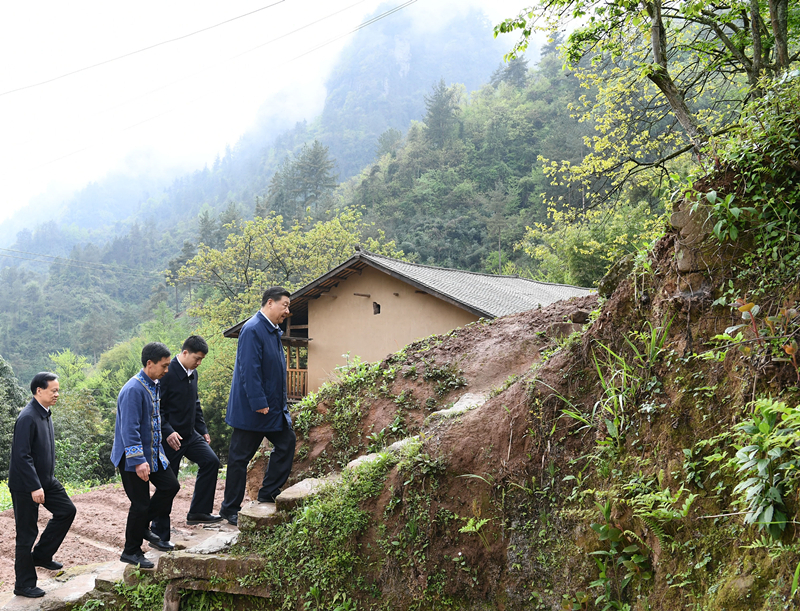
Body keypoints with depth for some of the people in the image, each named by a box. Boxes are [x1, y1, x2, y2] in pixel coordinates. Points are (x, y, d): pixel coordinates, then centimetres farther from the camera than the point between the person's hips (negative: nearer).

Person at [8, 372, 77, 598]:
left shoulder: (45, 414, 7)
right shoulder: (27, 418, -22)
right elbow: (22, 456, -24)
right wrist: (35, 487, -24)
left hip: (45, 480, 9)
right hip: (25, 485, -9)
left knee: (67, 511, 9)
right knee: (27, 533, 0)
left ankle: (41, 555, 21)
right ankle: (24, 585, 12)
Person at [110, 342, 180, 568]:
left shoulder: (155, 385, 7)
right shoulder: (133, 390, -23)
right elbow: (129, 429, -27)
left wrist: (158, 452, 23)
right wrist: (138, 461, -30)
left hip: (153, 453, 9)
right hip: (132, 457, -9)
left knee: (170, 485, 9)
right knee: (140, 504, -2)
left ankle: (142, 527, 25)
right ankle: (131, 552, 14)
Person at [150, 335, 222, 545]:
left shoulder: (192, 374, 9)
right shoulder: (167, 374, -17)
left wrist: (202, 430, 15)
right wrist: (168, 432, -27)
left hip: (190, 434, 8)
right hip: (170, 437, -8)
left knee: (210, 461, -10)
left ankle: (198, 512, 0)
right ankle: (159, 534, 11)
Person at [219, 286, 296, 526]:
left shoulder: (273, 331, 12)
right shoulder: (252, 330, -19)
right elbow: (249, 370, -24)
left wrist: (281, 404, 18)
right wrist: (259, 404, -25)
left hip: (273, 407, 9)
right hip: (251, 408, -9)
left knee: (286, 441, 9)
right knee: (240, 457, 1)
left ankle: (269, 493, 20)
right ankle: (230, 509, 12)